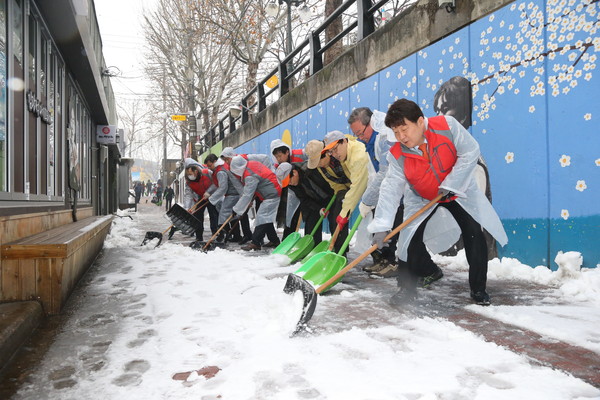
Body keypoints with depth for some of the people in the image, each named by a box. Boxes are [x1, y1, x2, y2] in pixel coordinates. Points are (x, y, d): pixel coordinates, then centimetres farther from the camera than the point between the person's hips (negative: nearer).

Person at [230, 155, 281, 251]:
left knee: (262, 217, -12)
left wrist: (237, 211, -15)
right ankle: (274, 240, 20)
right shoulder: (252, 164, 6)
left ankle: (255, 243, -13)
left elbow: (247, 195, -22)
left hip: (271, 195, -11)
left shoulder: (250, 176, -22)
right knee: (266, 218, 14)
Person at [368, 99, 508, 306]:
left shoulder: (446, 125, -27)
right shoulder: (397, 155, -23)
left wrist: (450, 185, -27)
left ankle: (478, 289, 10)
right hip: (421, 199, 1)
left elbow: (470, 152, -22)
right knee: (411, 238, -11)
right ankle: (408, 288, 9)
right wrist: (381, 226, -37)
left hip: (458, 191, 0)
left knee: (474, 234, -8)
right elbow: (391, 188, -27)